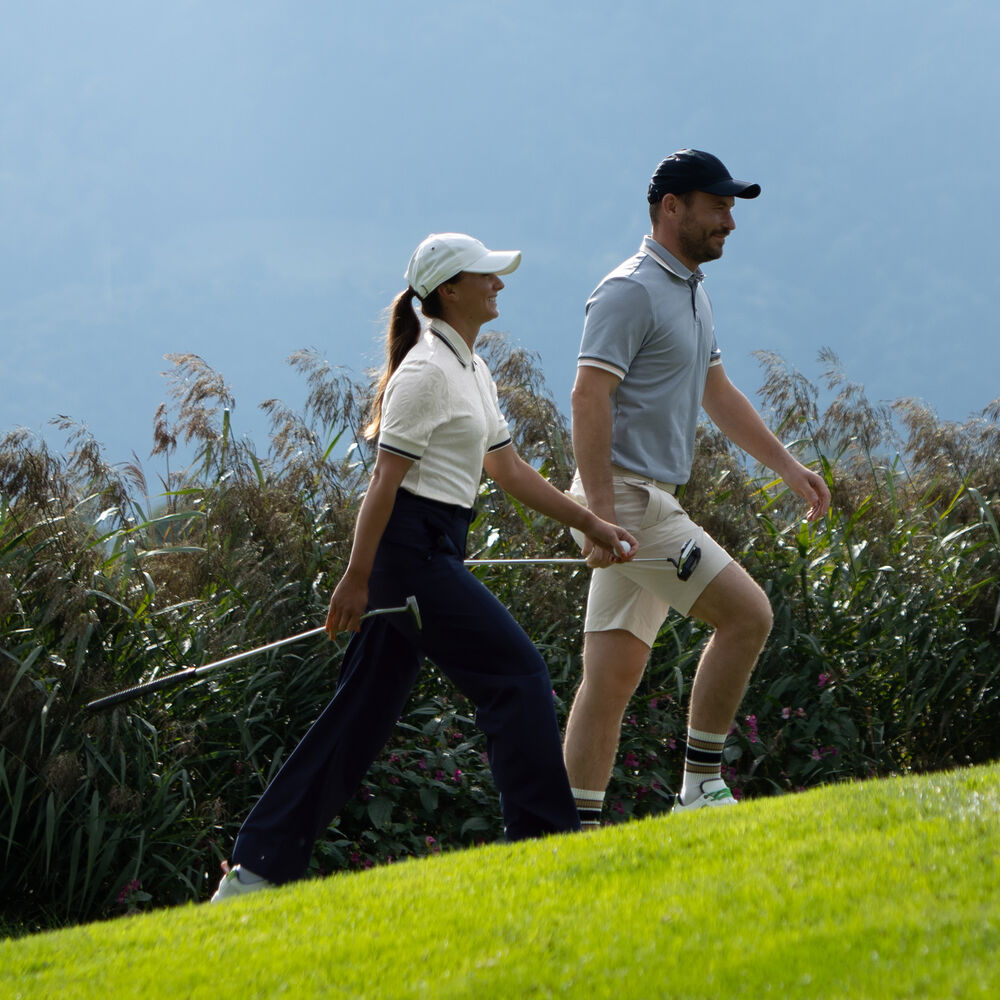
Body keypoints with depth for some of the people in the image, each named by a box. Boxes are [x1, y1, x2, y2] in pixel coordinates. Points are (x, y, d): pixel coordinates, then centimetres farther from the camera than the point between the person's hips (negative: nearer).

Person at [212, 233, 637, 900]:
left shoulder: (472, 370, 18)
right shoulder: (427, 370, -12)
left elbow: (510, 469, 23)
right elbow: (386, 477, -16)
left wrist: (591, 525, 20)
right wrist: (356, 579, -19)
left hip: (430, 552, 10)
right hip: (412, 544, -10)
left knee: (366, 709, 8)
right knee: (517, 672, -9)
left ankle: (259, 867, 7)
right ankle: (542, 844, -6)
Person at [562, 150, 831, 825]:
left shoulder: (693, 292, 19)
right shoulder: (631, 290, -12)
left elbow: (718, 394, 30)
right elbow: (590, 397, -19)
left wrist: (788, 467, 27)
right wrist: (600, 512, -25)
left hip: (654, 503, 9)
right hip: (626, 498, -9)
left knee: (615, 675, 6)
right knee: (748, 613, -11)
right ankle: (701, 786, -7)